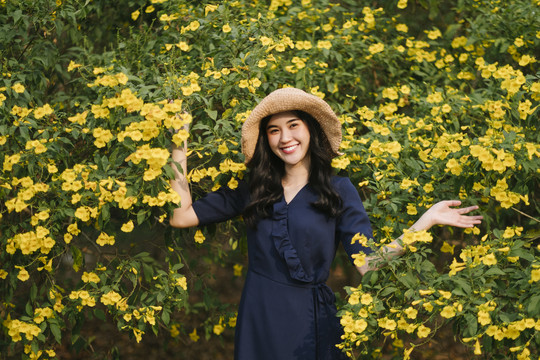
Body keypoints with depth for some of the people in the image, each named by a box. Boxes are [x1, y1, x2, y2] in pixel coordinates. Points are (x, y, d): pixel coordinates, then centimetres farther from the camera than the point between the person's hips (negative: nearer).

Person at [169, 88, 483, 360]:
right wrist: (180, 146, 3)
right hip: (259, 321, 2)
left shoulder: (339, 191, 0)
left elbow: (369, 264, -9)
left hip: (312, 324, -2)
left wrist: (425, 222, -15)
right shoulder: (251, 190, 5)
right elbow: (181, 216, 0)